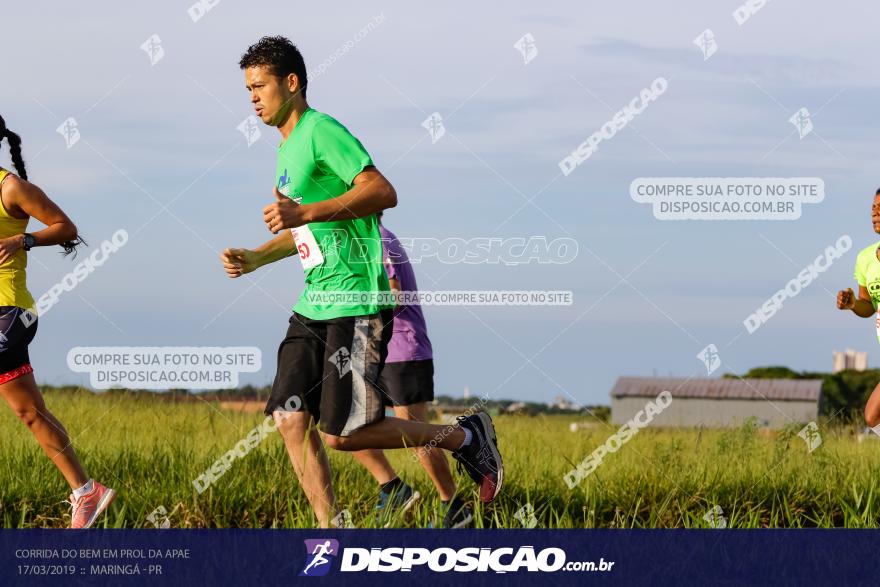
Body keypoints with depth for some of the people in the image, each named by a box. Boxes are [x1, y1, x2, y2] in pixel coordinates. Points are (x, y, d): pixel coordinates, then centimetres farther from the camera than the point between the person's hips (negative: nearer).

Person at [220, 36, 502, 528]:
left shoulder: (321, 130, -10)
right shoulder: (287, 147, 20)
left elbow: (383, 192, -22)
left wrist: (306, 213, -27)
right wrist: (254, 258, 17)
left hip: (356, 306, -9)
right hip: (312, 305, 9)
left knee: (342, 434, -11)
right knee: (291, 419, -2)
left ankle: (464, 437, 6)